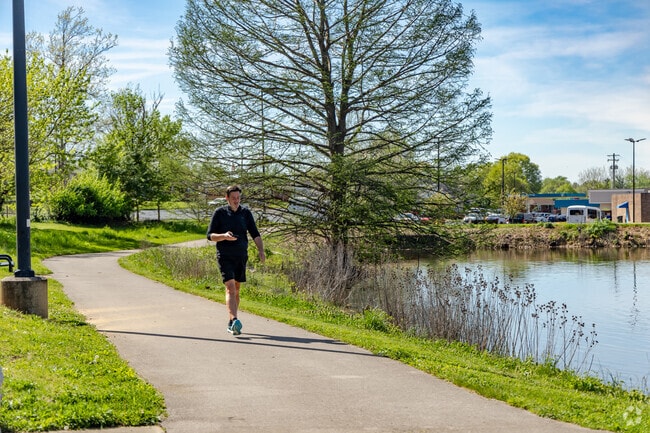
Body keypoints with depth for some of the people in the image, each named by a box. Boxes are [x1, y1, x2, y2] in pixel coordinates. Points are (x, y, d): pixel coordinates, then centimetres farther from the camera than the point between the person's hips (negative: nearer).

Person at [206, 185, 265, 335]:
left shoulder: (246, 213, 8)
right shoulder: (219, 213, -1)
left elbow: (255, 234, 7)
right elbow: (210, 235, -1)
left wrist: (261, 250, -9)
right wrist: (224, 236, -21)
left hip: (241, 256, 4)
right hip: (225, 256, -4)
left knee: (236, 290, 9)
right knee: (230, 288, -17)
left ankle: (231, 323, 18)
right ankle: (234, 320, -28)